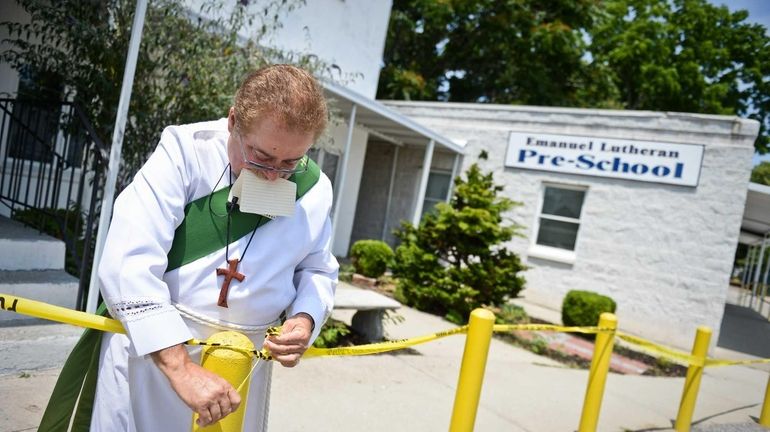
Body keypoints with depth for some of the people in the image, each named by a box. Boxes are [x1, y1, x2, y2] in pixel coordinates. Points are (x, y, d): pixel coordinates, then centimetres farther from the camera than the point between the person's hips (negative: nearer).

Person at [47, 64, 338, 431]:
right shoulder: (185, 150, -16)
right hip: (151, 347, -2)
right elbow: (129, 263, -24)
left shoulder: (315, 191, -4)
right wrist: (181, 368, -29)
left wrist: (305, 318, -11)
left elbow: (318, 270, 11)